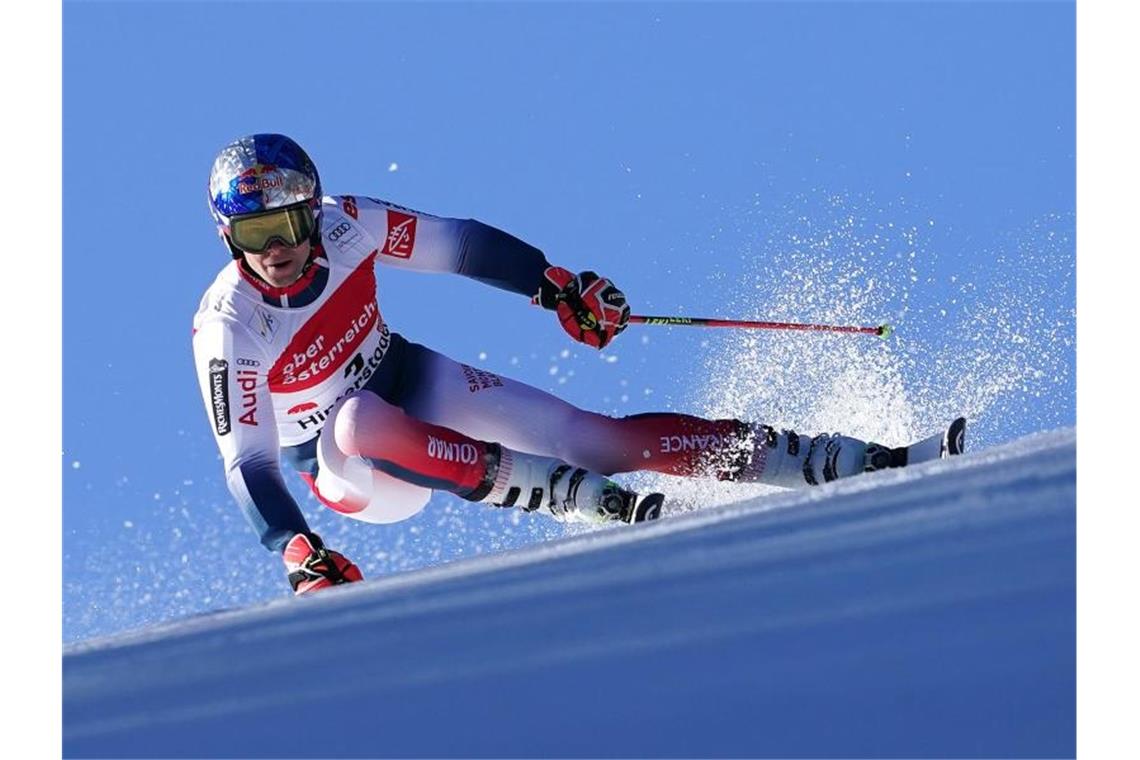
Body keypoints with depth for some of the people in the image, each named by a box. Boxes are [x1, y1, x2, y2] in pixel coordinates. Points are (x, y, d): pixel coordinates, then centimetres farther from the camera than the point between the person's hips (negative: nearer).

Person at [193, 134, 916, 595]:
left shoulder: (344, 225, -18)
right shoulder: (228, 327, -26)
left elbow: (460, 245, -3)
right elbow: (248, 464, -25)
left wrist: (558, 286, -8)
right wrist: (299, 555, -38)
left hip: (413, 381, 4)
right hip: (353, 473, -3)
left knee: (589, 436, -11)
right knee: (362, 421, -40)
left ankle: (848, 461, -9)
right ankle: (593, 501, -36)